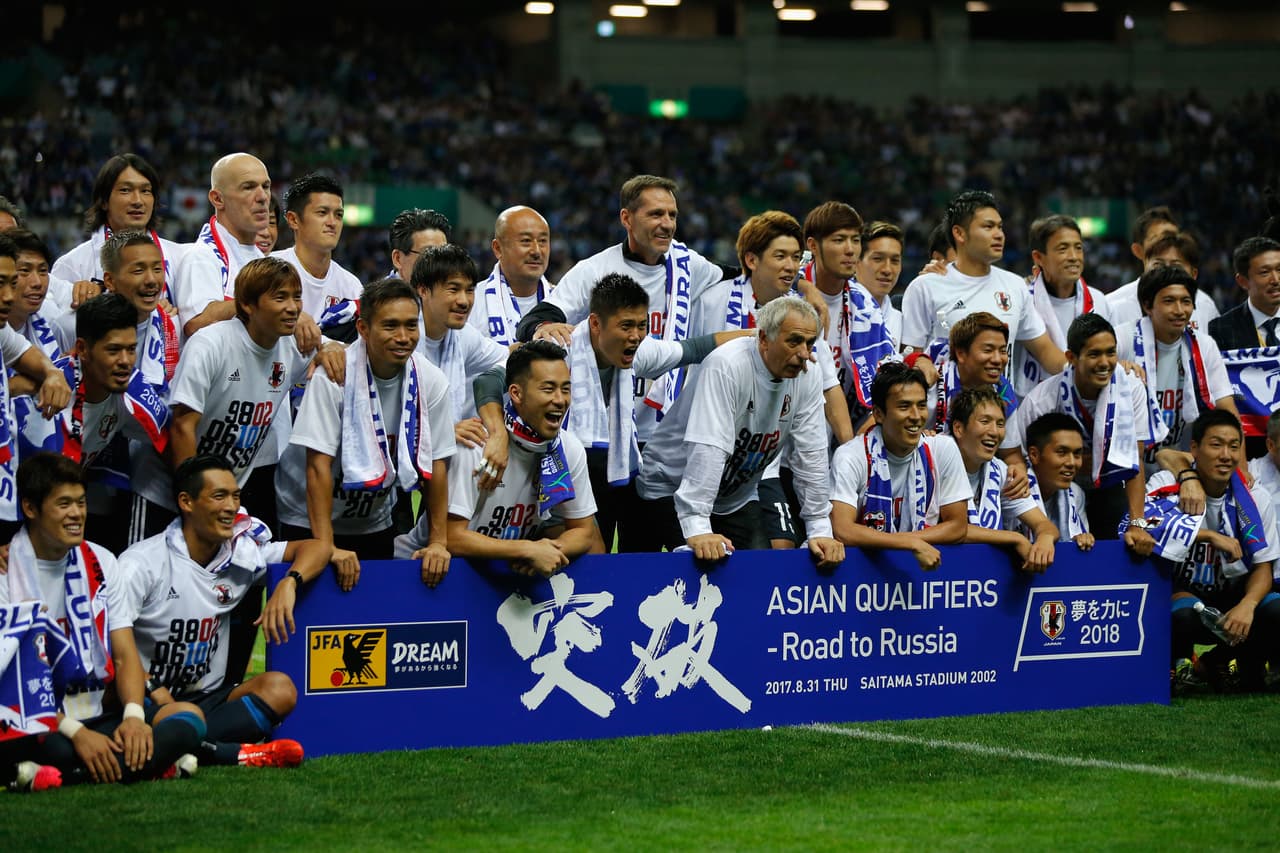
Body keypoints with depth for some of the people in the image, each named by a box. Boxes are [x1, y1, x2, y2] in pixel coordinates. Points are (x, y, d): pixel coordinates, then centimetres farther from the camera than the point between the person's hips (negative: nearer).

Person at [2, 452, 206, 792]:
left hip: (100, 717, 6)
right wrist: (77, 733, -23)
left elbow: (125, 655, 7)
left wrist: (134, 716, -15)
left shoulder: (101, 563, 12)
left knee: (187, 715, -21)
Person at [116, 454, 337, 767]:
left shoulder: (240, 555, 9)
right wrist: (154, 691, -29)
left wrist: (289, 583, -11)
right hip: (149, 700, -6)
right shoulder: (142, 563, -7)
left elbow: (316, 548, 11)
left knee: (279, 689, -24)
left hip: (209, 699, 6)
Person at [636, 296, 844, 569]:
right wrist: (697, 529, -44)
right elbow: (707, 449, -37)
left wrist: (820, 531, -8)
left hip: (737, 499, 7)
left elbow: (811, 456, -3)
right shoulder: (727, 366, -28)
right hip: (673, 489, -6)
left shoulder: (807, 378, -7)